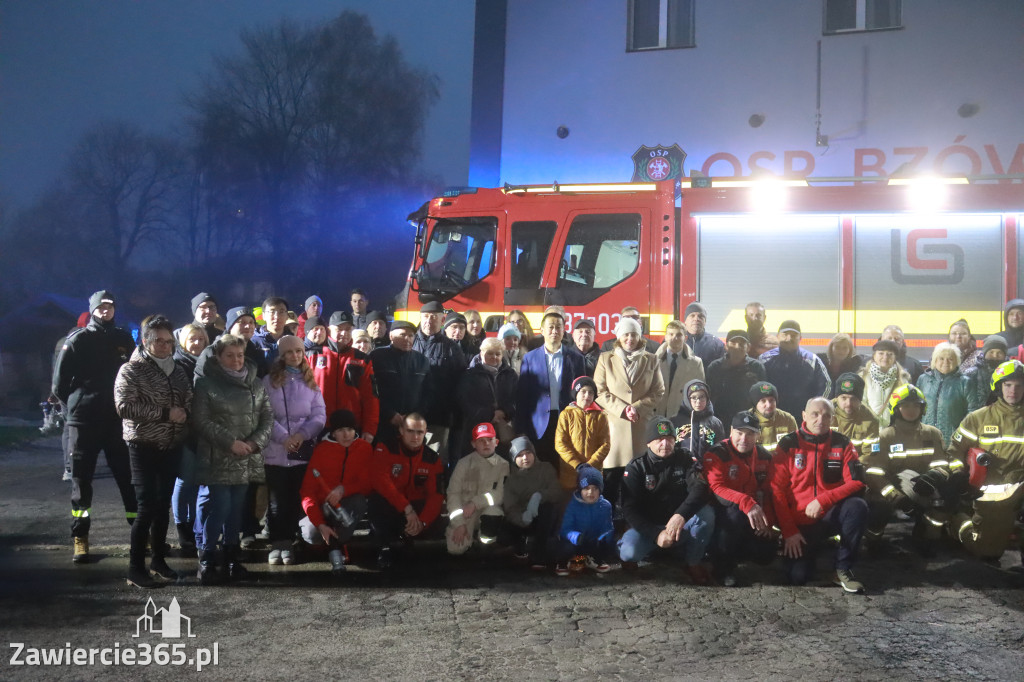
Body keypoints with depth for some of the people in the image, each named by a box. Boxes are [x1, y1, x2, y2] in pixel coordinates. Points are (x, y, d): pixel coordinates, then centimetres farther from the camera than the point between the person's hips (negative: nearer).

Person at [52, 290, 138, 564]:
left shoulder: (124, 339, 6)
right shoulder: (77, 340, -3)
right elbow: (60, 384, -1)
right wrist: (77, 406, 4)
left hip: (118, 421, 2)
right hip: (84, 422, -2)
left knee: (128, 477, 5)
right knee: (81, 480, 4)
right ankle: (80, 539, 10)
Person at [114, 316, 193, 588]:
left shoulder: (178, 371, 11)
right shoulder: (131, 370, -6)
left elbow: (190, 403, 17)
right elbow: (124, 406, -18)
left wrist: (184, 413, -6)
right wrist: (165, 414, -19)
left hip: (172, 447, 6)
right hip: (144, 447, -5)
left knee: (163, 505, 12)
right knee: (147, 506, -7)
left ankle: (158, 560, 24)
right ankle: (135, 568, 3)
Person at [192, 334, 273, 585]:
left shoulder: (255, 384, 13)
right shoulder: (205, 383, -2)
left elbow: (267, 416, 10)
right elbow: (201, 420, -9)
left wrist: (256, 442, -7)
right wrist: (230, 442, -15)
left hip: (247, 460, 4)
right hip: (216, 459, -4)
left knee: (236, 508, 8)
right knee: (216, 506, -7)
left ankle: (231, 555, 18)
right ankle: (206, 559, 3)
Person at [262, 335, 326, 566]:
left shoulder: (310, 383, 11)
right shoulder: (270, 381, 2)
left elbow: (320, 415, 4)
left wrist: (302, 434, -12)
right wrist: (284, 438, -17)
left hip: (303, 452, 2)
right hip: (275, 452, -2)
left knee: (296, 500, 5)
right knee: (277, 501, 0)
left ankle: (288, 544, 12)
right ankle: (276, 544, 8)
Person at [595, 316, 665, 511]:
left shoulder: (651, 360, 11)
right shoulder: (606, 359, 8)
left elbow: (658, 391, 8)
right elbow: (600, 391, 2)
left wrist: (637, 407, -7)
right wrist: (622, 409, -10)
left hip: (642, 424, 1)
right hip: (614, 422, -1)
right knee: (612, 474, -3)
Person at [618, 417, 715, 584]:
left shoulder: (684, 459, -3)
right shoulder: (636, 467, -7)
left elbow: (700, 488, -19)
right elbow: (630, 509, -13)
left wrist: (681, 515, -38)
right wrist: (656, 534, -27)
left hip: (680, 524, 2)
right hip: (648, 526, -2)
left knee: (706, 513, -28)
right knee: (629, 551, -32)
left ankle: (694, 563, -7)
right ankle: (629, 558, 7)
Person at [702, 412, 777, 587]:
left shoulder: (764, 456, 4)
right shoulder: (716, 454, -13)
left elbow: (770, 491, 7)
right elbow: (716, 488, -25)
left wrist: (767, 521, -7)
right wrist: (746, 503, -40)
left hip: (755, 518, 5)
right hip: (724, 513, -5)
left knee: (765, 555, -15)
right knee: (737, 511, -39)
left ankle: (736, 552, 22)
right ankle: (724, 565, -18)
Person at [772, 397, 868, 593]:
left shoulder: (842, 443, 0)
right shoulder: (788, 445, -4)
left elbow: (856, 481, -9)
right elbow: (777, 490, -5)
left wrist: (823, 500, -22)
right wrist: (789, 532, -11)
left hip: (831, 516, 1)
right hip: (800, 524, -1)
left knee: (858, 506, -31)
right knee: (797, 577, -17)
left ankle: (843, 569, -15)